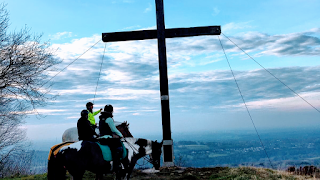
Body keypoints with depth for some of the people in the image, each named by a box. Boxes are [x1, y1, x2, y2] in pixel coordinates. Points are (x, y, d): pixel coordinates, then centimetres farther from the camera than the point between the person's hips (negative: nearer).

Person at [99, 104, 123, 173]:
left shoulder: (101, 118, 17)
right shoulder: (109, 119, -12)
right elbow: (114, 130, -12)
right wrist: (121, 135, 4)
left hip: (102, 138, 10)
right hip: (108, 138, -10)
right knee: (119, 148, -13)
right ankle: (116, 166, -19)